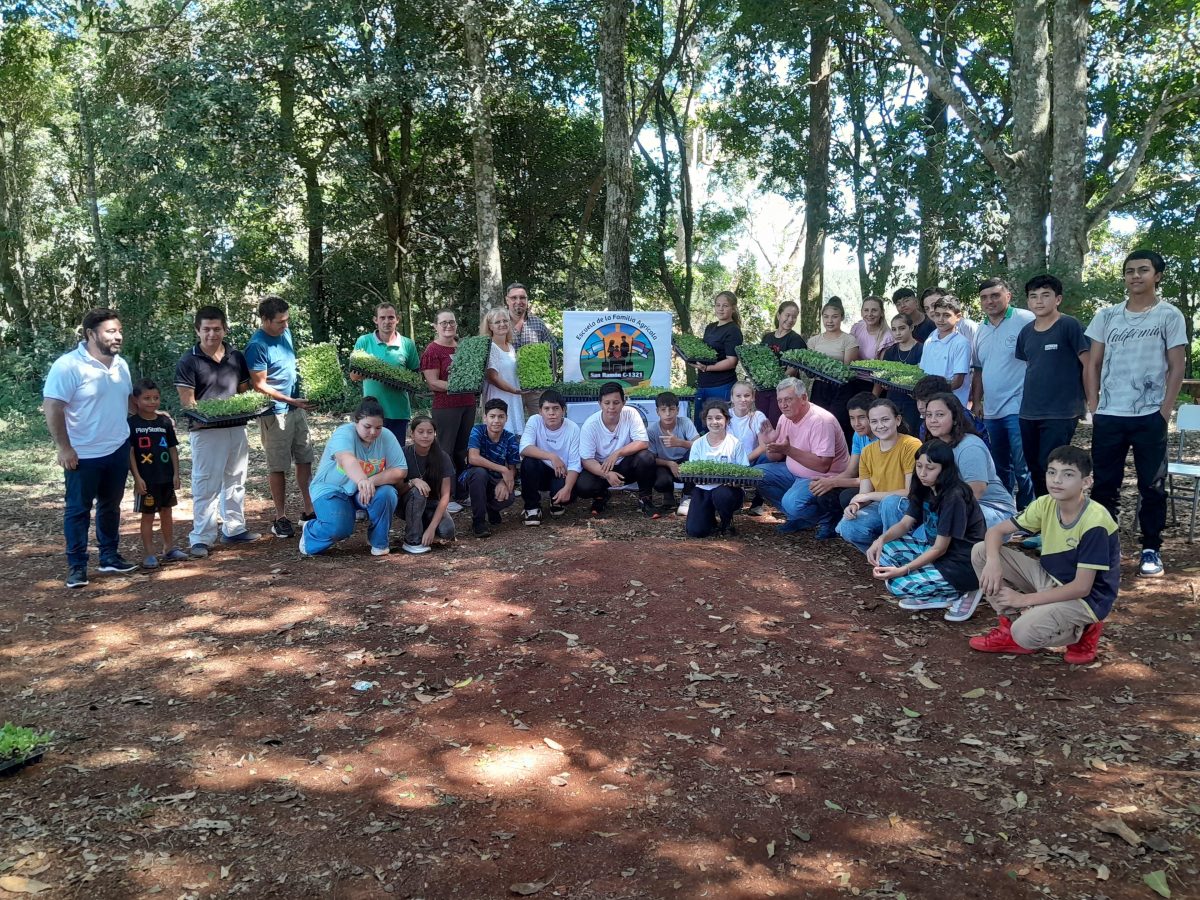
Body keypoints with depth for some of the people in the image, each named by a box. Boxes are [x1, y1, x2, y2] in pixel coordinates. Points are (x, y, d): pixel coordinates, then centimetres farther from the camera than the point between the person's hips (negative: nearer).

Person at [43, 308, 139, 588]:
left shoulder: (121, 364, 5)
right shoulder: (68, 365, -17)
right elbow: (52, 407, -18)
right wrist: (63, 447, -19)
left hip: (118, 449, 7)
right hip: (83, 454, -7)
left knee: (111, 506, 16)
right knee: (78, 509, 4)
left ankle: (110, 556, 28)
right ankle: (76, 566, 12)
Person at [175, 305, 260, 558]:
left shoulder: (237, 357, 7)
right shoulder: (188, 362, -7)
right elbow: (187, 402, -9)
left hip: (236, 428, 5)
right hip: (205, 431, -5)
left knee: (235, 481, 15)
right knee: (205, 486, -2)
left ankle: (234, 528, 27)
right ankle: (201, 538, 4)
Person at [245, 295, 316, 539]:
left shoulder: (286, 333, 6)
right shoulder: (257, 346, -17)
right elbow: (259, 386, -16)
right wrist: (291, 400, -21)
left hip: (297, 408, 7)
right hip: (275, 412, -7)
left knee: (305, 460, 10)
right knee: (279, 467, 2)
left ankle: (309, 509, 20)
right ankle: (281, 518, 11)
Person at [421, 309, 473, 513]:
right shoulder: (432, 350, -7)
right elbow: (433, 383, -13)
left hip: (468, 404, 7)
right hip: (446, 406, -7)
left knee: (463, 450, 12)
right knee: (446, 450, -1)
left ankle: (461, 493, 21)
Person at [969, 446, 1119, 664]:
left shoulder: (1094, 522, -26)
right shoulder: (1045, 504, -8)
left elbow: (1081, 588, -25)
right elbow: (996, 531, -2)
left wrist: (1025, 600, -23)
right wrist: (993, 562, -24)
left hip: (1086, 598, -7)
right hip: (1049, 578, 7)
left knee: (1026, 632, -32)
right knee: (981, 552, -8)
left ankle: (1082, 632, -1)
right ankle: (1010, 625, 2)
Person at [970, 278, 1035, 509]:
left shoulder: (1026, 320, -9)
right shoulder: (980, 329, 12)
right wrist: (976, 401, 14)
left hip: (1019, 408, -7)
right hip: (991, 410, 7)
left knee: (1022, 468, -5)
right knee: (1000, 468, 17)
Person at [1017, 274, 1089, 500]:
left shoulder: (1069, 326, -8)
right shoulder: (1026, 333, 10)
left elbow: (1089, 364, -8)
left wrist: (1090, 400, -4)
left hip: (1061, 414, -6)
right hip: (1028, 413, 6)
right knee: (1034, 469, 13)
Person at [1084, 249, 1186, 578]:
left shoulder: (1169, 316, 1)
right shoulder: (1106, 316, 9)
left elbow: (1177, 368, -1)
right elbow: (1093, 364, 11)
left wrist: (1164, 413, -7)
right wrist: (1094, 406, 3)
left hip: (1149, 417, -2)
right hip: (1108, 416, 3)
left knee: (1152, 486, 4)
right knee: (1104, 485, 7)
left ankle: (1151, 550, 14)